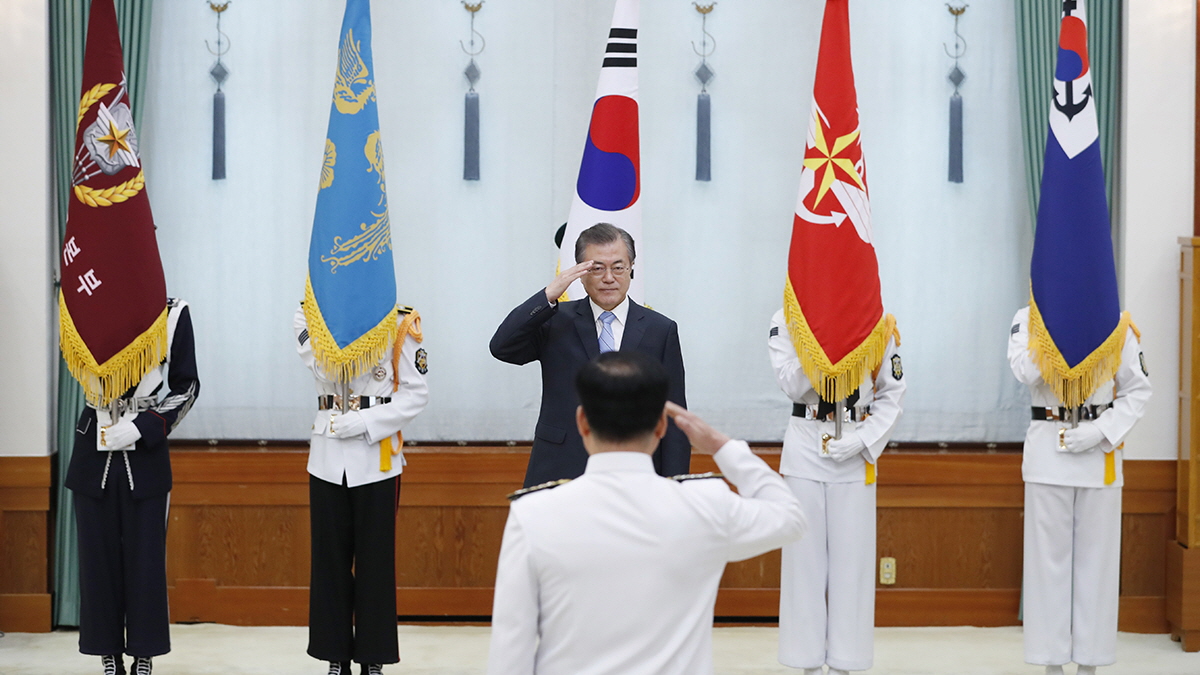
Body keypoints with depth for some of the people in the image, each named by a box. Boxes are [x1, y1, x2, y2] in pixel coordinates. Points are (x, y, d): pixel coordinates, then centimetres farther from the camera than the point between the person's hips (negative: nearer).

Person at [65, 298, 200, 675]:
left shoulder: (173, 311, -2)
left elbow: (186, 387, -1)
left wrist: (141, 428, -11)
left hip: (145, 454, -1)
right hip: (94, 454, 1)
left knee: (145, 559, 3)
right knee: (98, 557, 6)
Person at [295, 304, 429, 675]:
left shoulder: (400, 322, -3)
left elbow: (416, 393, -6)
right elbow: (325, 369, -13)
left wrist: (365, 422, -15)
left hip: (378, 459, -2)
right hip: (328, 457, 2)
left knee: (375, 560, 2)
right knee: (330, 558, 7)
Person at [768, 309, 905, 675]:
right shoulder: (787, 320, 0)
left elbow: (892, 394, 2)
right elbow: (792, 384, -11)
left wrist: (862, 441, -10)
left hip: (855, 455, 0)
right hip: (804, 449, 0)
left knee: (852, 560, 3)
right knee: (805, 558, 3)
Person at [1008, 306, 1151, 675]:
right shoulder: (1029, 317, 2)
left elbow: (1137, 389, 3)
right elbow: (1026, 371, -15)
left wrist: (1101, 430, -9)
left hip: (1100, 453, 1)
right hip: (1048, 450, -1)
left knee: (1096, 558, 4)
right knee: (1049, 555, 2)